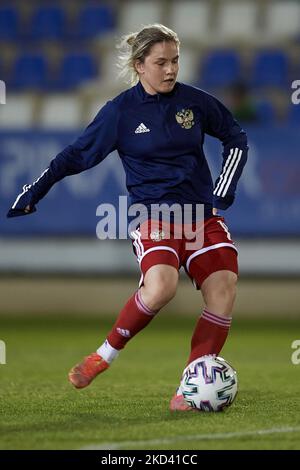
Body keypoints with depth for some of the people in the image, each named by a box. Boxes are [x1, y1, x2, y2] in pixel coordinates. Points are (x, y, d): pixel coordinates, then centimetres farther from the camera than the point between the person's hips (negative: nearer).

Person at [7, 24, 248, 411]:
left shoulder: (194, 101, 4)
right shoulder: (121, 111, -4)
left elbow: (235, 137, 19)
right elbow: (77, 155, 2)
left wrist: (224, 191, 9)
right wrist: (34, 191, -3)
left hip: (202, 211, 4)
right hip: (152, 214, -4)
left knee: (224, 289, -16)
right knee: (161, 285, -31)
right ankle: (107, 353, -8)